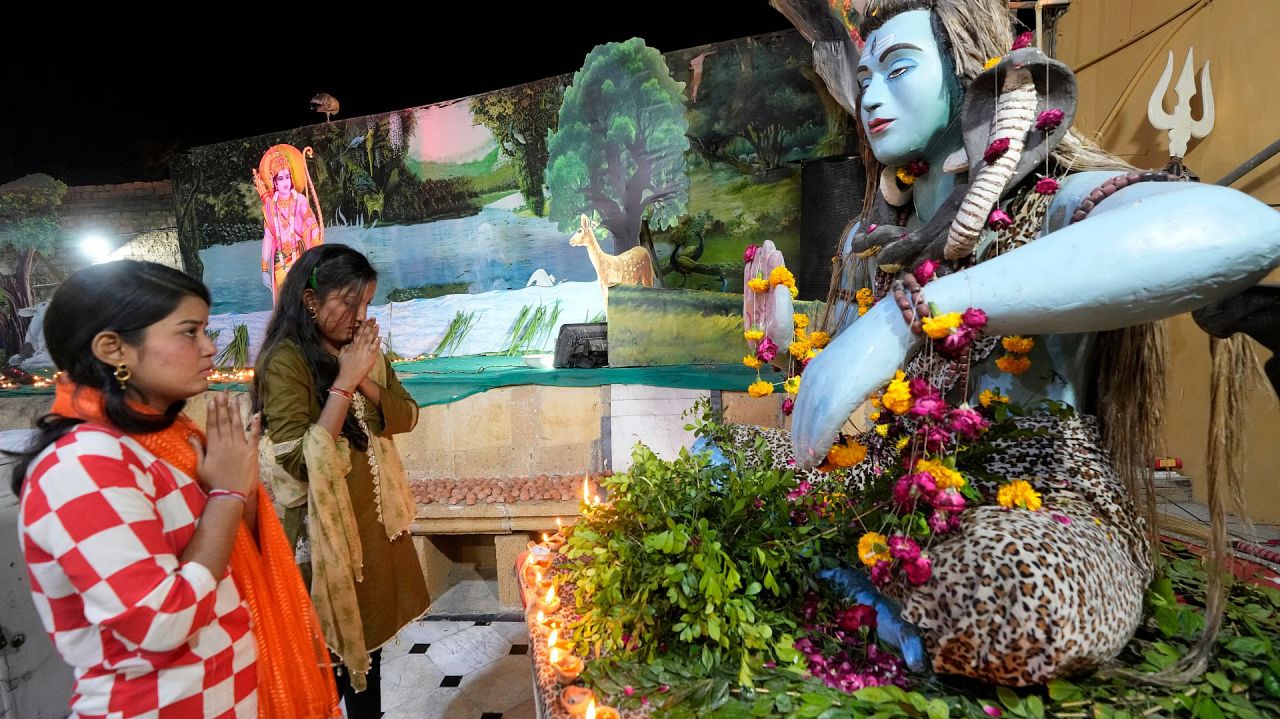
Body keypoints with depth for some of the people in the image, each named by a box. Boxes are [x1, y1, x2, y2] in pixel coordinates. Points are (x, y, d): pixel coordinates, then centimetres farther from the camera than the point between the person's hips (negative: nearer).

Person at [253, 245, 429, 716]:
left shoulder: (363, 348, 3)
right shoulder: (286, 360, -19)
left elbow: (406, 416, 0)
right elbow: (302, 461, -25)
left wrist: (365, 380, -16)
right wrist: (344, 381, -26)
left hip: (375, 513, 7)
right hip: (325, 523, -7)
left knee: (371, 631, 20)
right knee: (333, 641, 10)